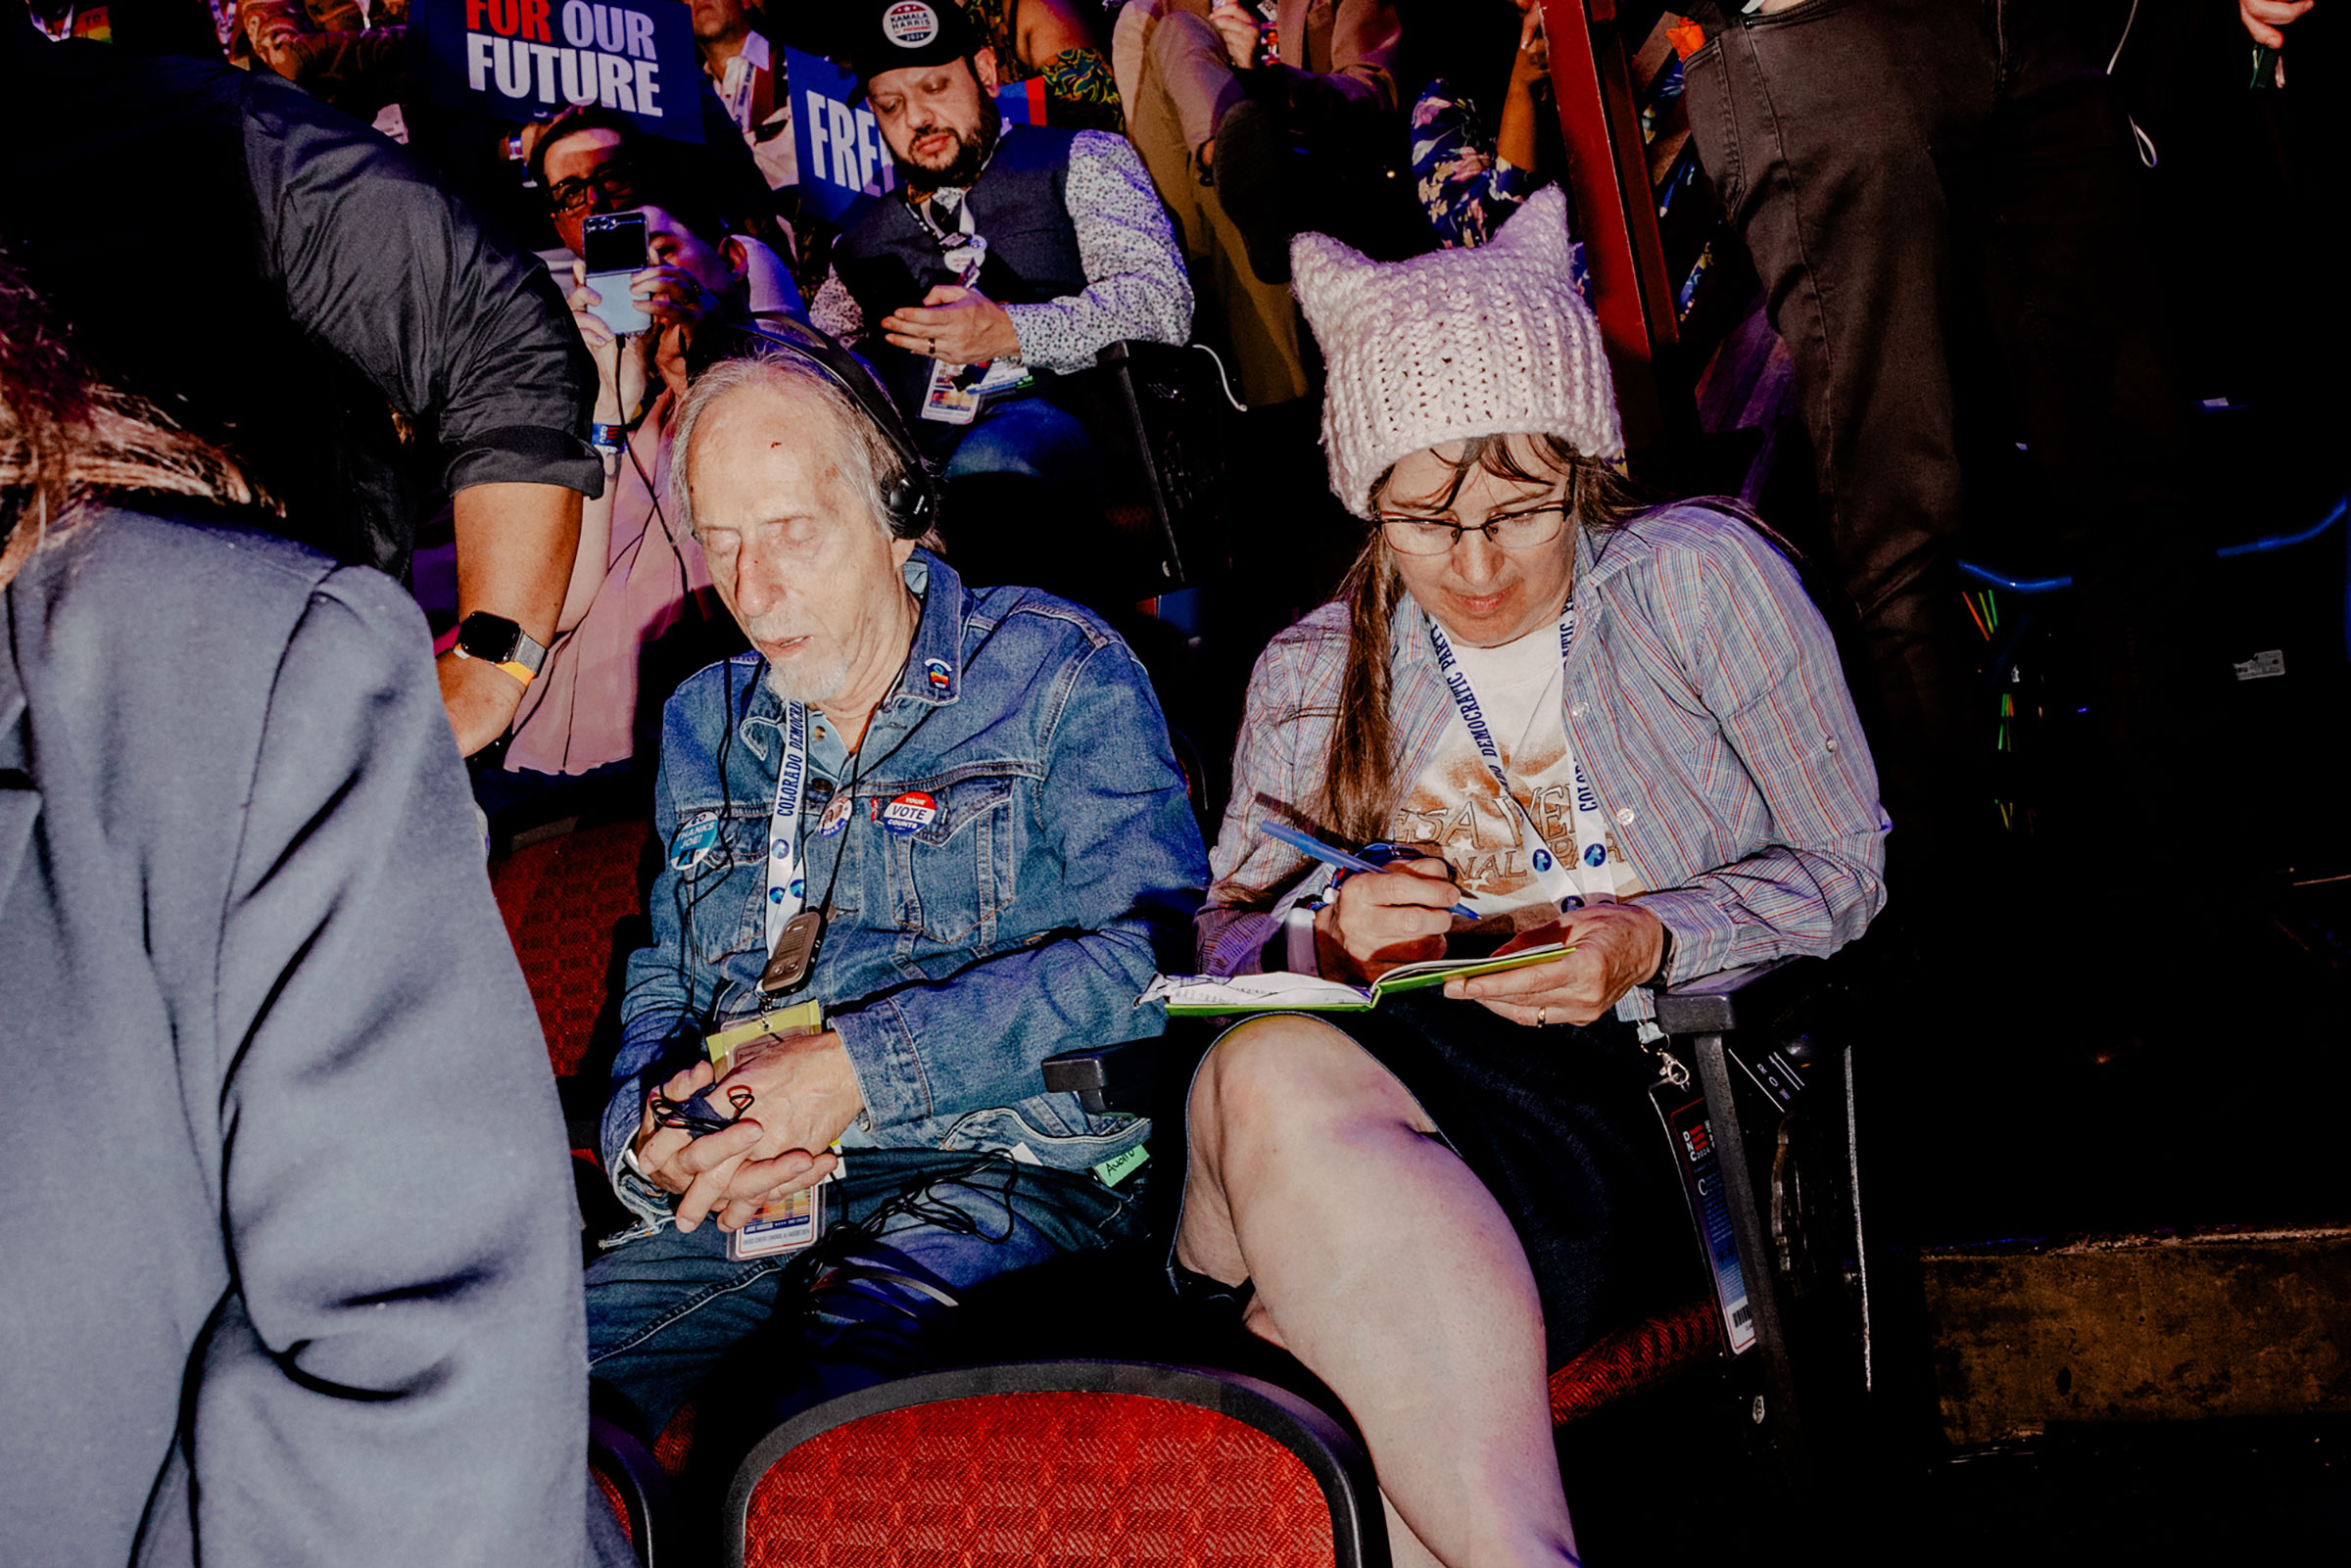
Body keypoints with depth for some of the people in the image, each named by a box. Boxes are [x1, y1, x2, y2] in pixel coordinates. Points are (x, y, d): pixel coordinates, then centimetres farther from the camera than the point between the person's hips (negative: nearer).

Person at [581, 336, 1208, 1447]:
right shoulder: (704, 724, 23)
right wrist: (650, 1137, 2)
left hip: (1010, 1170, -5)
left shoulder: (1059, 673, 4)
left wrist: (857, 1064, -15)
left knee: (827, 1402, -36)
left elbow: (1142, 949, -9)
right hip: (739, 1195, 5)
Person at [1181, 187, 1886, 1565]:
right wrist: (1331, 938, -8)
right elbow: (1227, 937, 17)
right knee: (1265, 1067, -38)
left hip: (1643, 1089, -4)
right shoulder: (1314, 672, 19)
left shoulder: (1701, 581, 7)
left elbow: (1845, 868, 7)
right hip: (1406, 1066, 4)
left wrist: (1647, 943, -12)